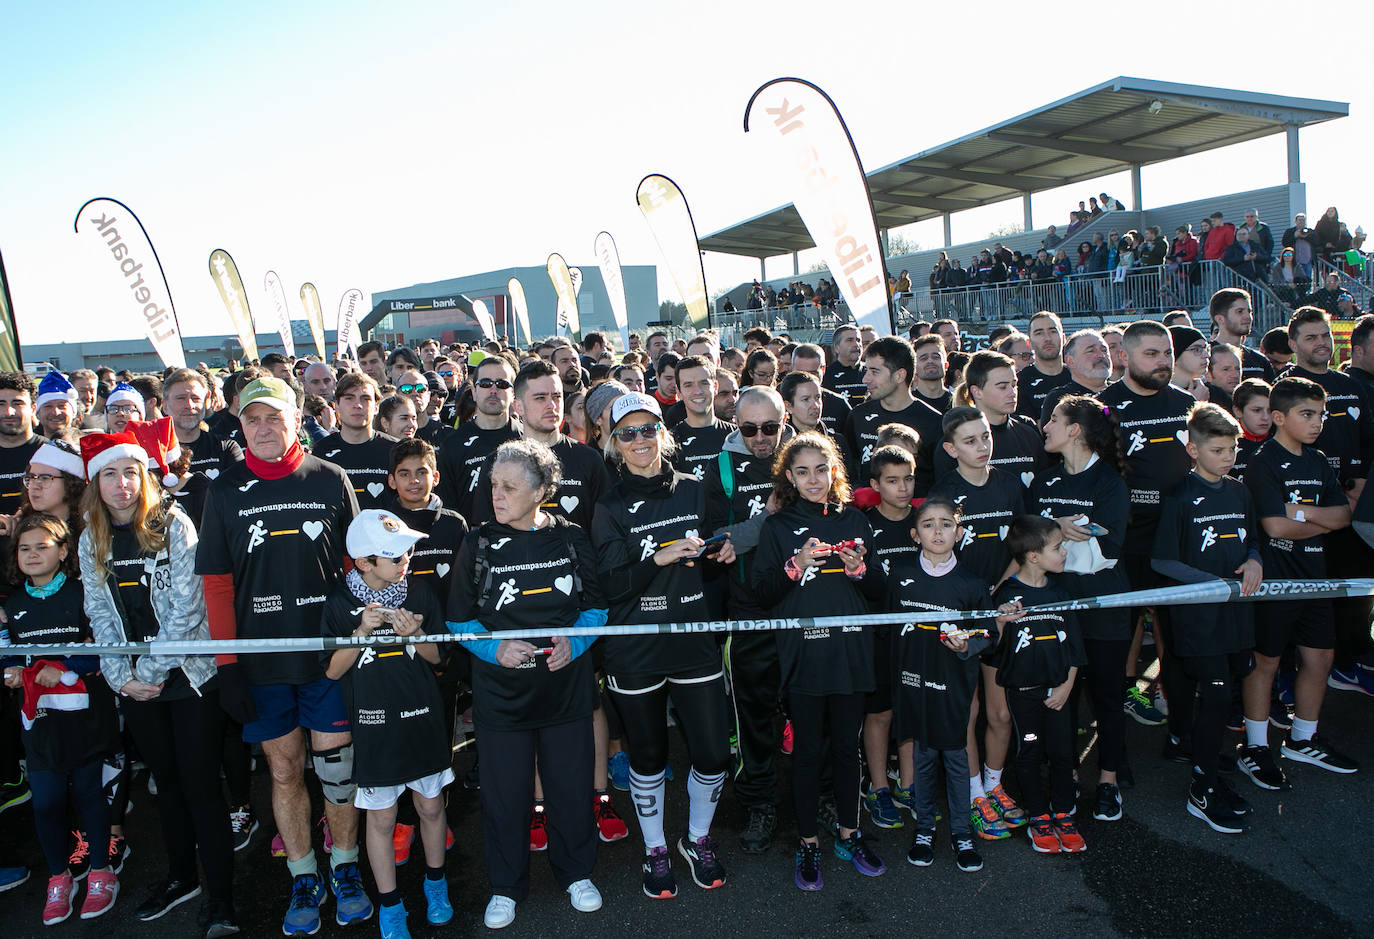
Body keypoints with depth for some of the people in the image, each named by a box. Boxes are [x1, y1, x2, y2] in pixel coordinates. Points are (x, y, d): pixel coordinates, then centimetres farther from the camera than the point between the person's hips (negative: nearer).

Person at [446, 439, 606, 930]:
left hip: (566, 684, 1)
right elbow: (459, 618, 1)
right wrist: (495, 647, -16)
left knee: (571, 784, 12)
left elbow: (596, 605, 5)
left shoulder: (571, 539, -2)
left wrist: (573, 641, -13)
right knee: (505, 791, 10)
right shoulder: (479, 543, -4)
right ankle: (506, 887, 31)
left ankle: (576, 873, 36)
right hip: (501, 689, 0)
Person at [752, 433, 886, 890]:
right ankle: (808, 844, 21)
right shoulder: (777, 527, 1)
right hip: (802, 652, -2)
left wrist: (858, 568, -8)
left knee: (847, 745, 13)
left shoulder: (855, 521, 9)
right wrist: (797, 564, -18)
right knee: (807, 749, 6)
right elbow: (763, 595, -4)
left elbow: (879, 589, 12)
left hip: (851, 650, 3)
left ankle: (849, 835, 30)